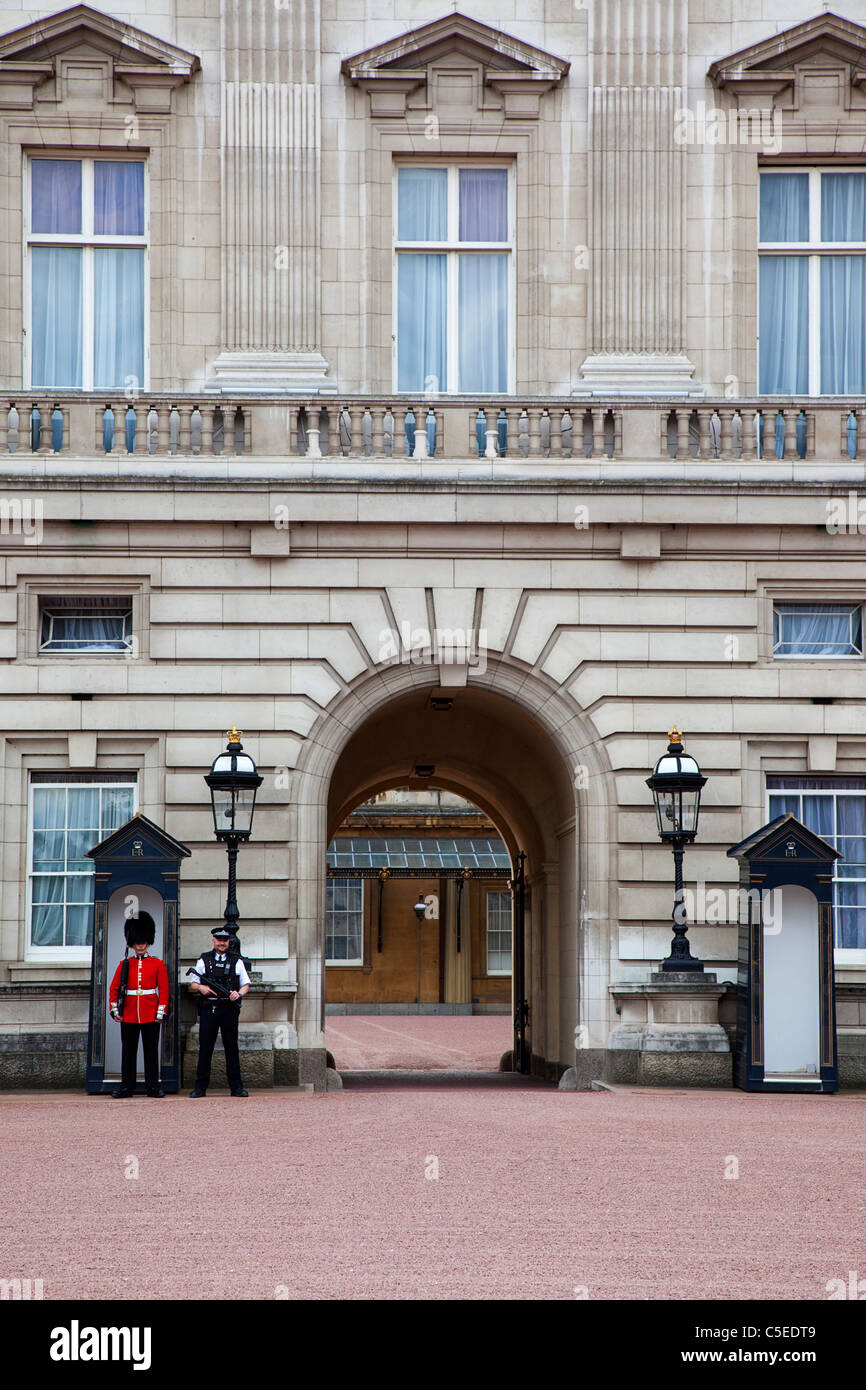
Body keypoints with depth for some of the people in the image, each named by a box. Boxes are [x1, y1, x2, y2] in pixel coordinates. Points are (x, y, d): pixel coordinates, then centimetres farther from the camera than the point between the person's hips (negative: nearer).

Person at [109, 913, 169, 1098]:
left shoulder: (157, 964, 3)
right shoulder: (125, 964, 7)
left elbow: (163, 989, 1)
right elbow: (114, 988, 9)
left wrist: (161, 1012, -5)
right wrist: (114, 1009, 0)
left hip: (151, 1015, -1)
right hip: (129, 1015, 1)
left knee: (151, 1051, 2)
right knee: (128, 1051, 4)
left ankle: (153, 1086, 8)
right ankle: (127, 1086, 9)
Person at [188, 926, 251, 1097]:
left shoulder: (237, 961, 11)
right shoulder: (203, 960, 10)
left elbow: (246, 985, 12)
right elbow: (193, 985, 10)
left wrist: (239, 993, -10)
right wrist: (200, 988, -12)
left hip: (230, 1009, 1)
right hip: (208, 1010, 0)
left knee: (232, 1049, 3)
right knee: (205, 1049, 1)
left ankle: (236, 1087, 7)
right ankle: (200, 1087, 5)